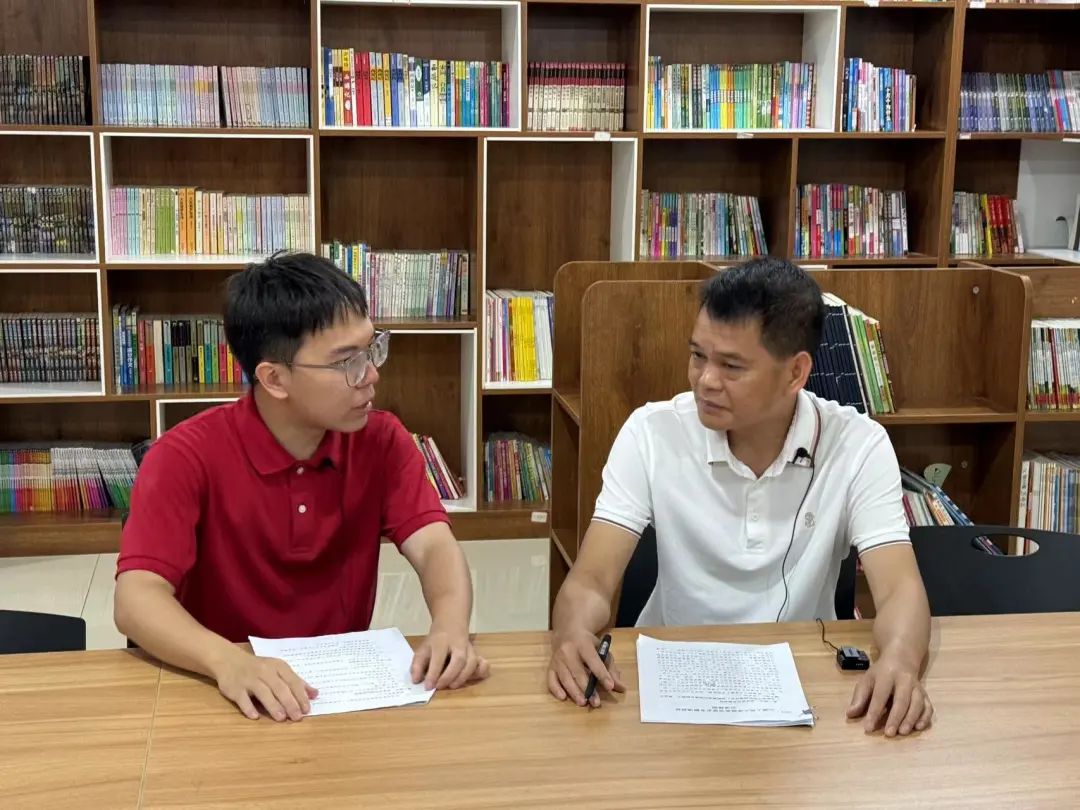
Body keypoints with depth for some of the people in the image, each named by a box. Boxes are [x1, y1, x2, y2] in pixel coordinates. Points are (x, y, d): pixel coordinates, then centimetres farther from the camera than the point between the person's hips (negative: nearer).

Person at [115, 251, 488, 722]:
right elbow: (136, 598, -23)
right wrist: (228, 661, -41)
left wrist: (451, 627, -34)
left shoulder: (382, 441, -2)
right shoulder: (187, 458, -14)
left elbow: (435, 546, -12)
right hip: (225, 690, 0)